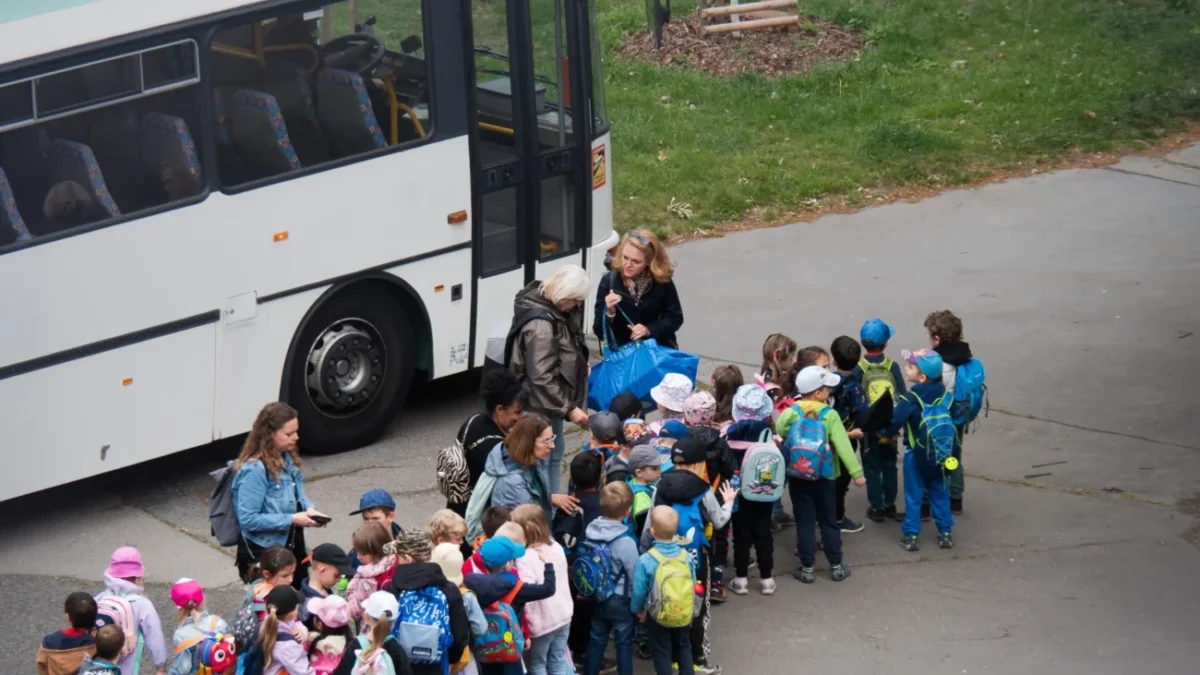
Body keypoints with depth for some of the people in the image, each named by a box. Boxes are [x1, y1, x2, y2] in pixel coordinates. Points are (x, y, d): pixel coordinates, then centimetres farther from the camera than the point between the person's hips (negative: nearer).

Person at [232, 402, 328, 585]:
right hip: (261, 555, -8)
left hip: (293, 548, 8)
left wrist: (309, 508, -5)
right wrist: (291, 520, -25)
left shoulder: (288, 459, 2)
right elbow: (248, 519, -25)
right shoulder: (255, 470, -24)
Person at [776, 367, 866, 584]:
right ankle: (836, 566, 19)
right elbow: (843, 446, -18)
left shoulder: (788, 415, -8)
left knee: (804, 523, 7)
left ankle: (807, 568, 10)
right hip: (824, 477, -1)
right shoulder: (829, 415, -14)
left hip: (797, 477, 1)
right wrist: (856, 472, -16)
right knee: (828, 521, 12)